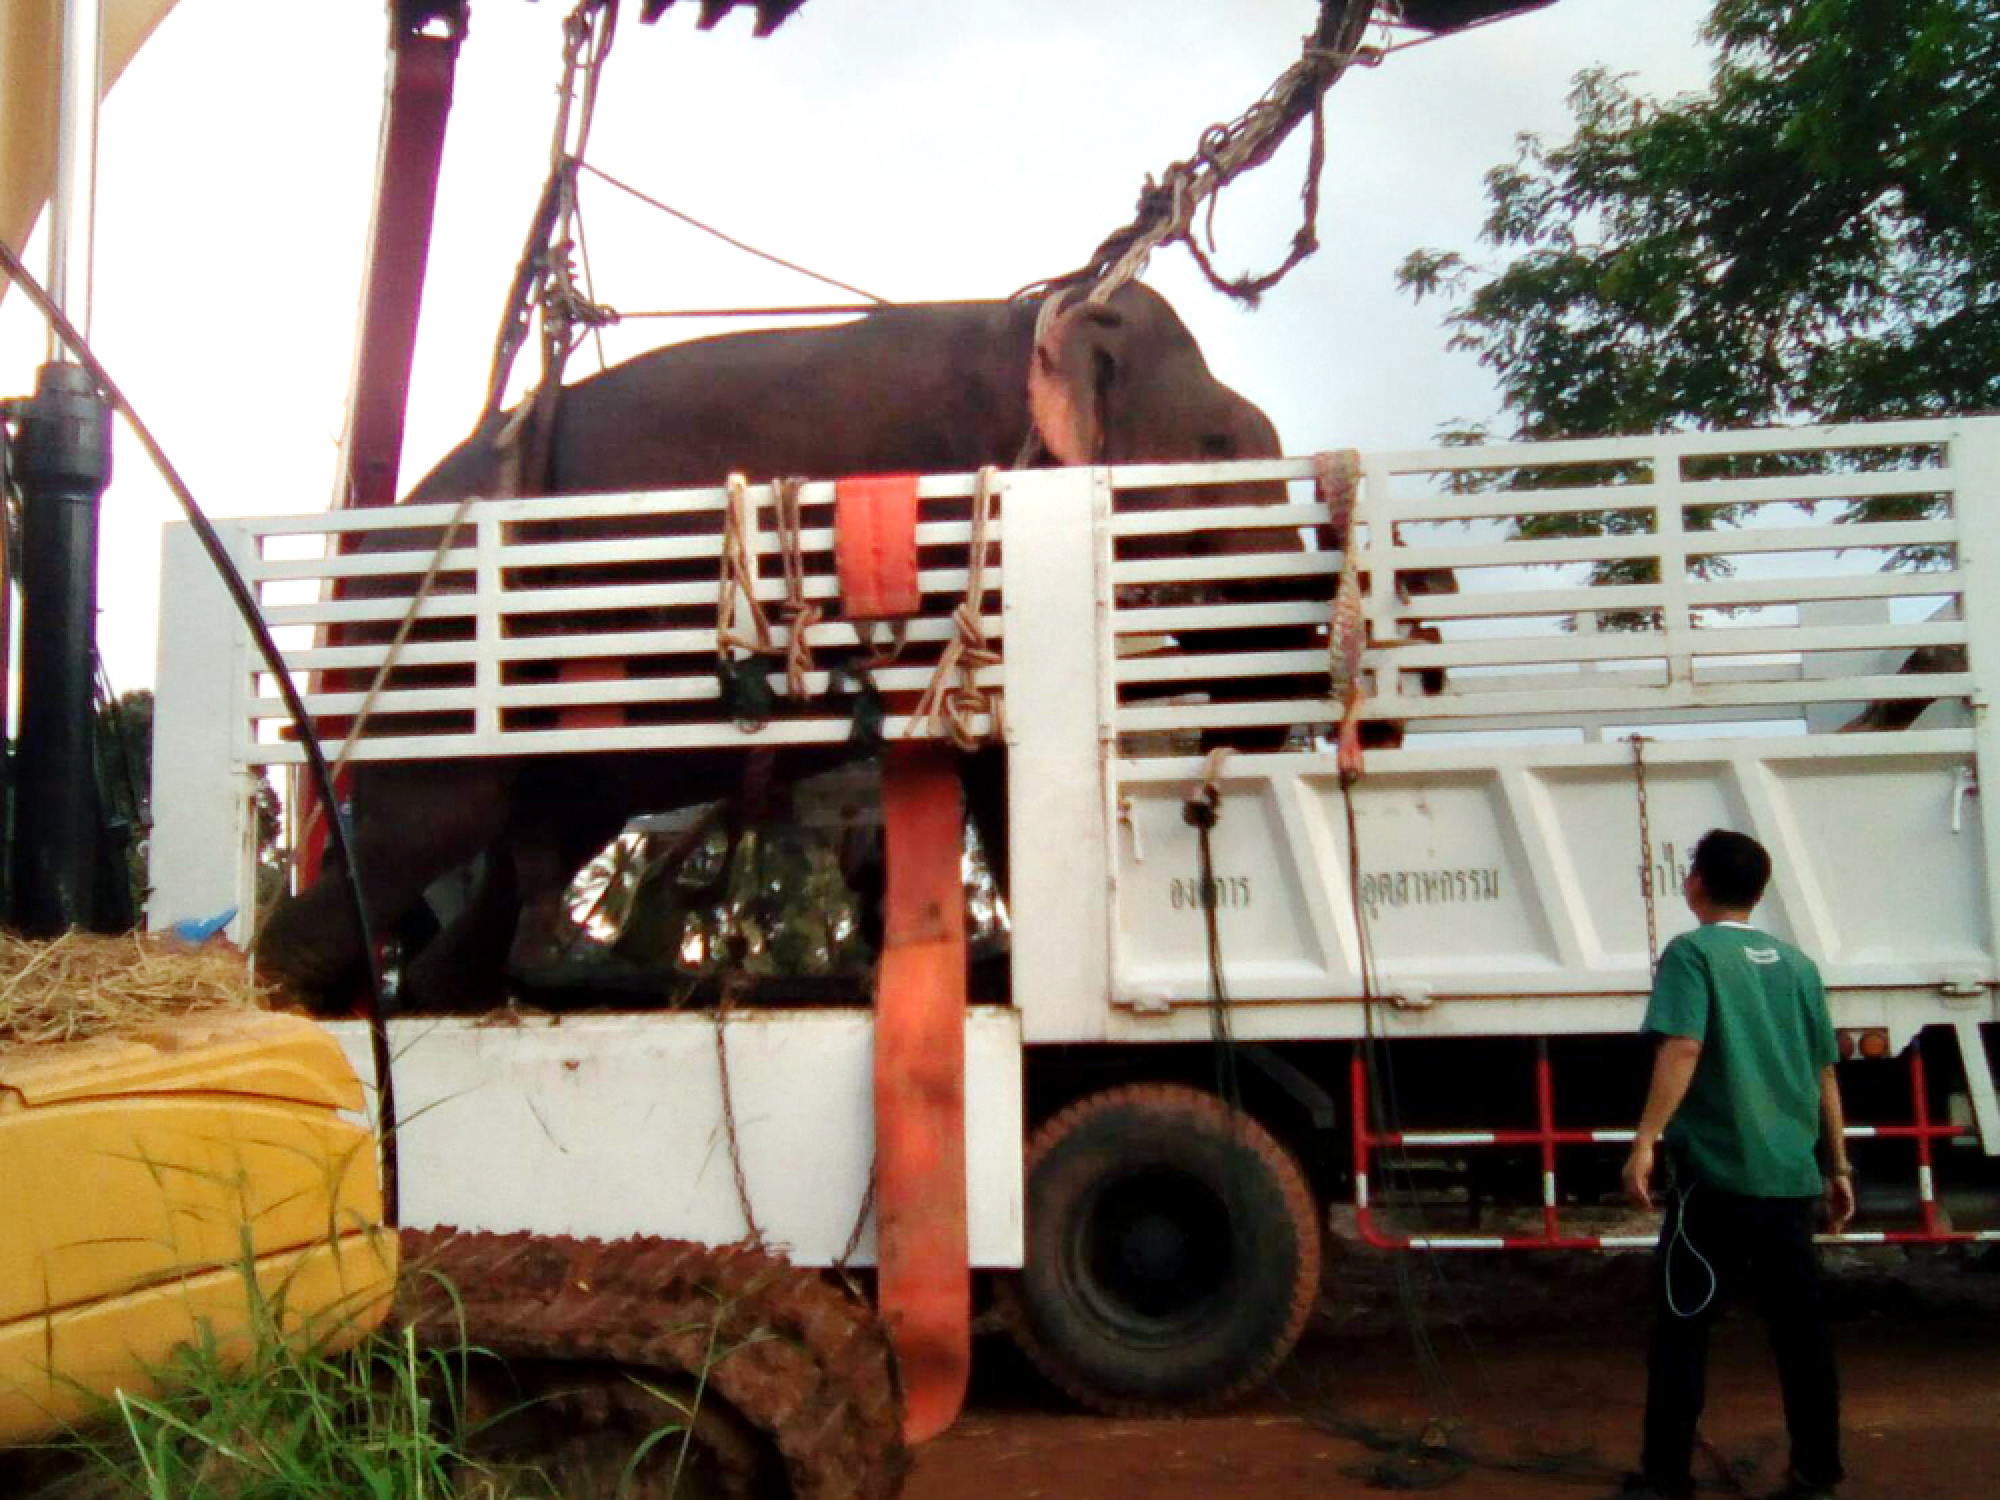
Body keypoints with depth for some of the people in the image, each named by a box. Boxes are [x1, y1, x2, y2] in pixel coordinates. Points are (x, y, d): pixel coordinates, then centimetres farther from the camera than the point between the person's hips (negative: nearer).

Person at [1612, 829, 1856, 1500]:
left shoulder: (1693, 952, -6)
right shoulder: (1797, 964, 12)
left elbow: (1683, 1048, -19)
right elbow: (1824, 1075, 15)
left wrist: (1645, 1141, -23)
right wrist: (1837, 1167, 21)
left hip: (1716, 1171, -6)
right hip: (1791, 1176, 6)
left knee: (1682, 1326, 2)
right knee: (1800, 1327, 13)